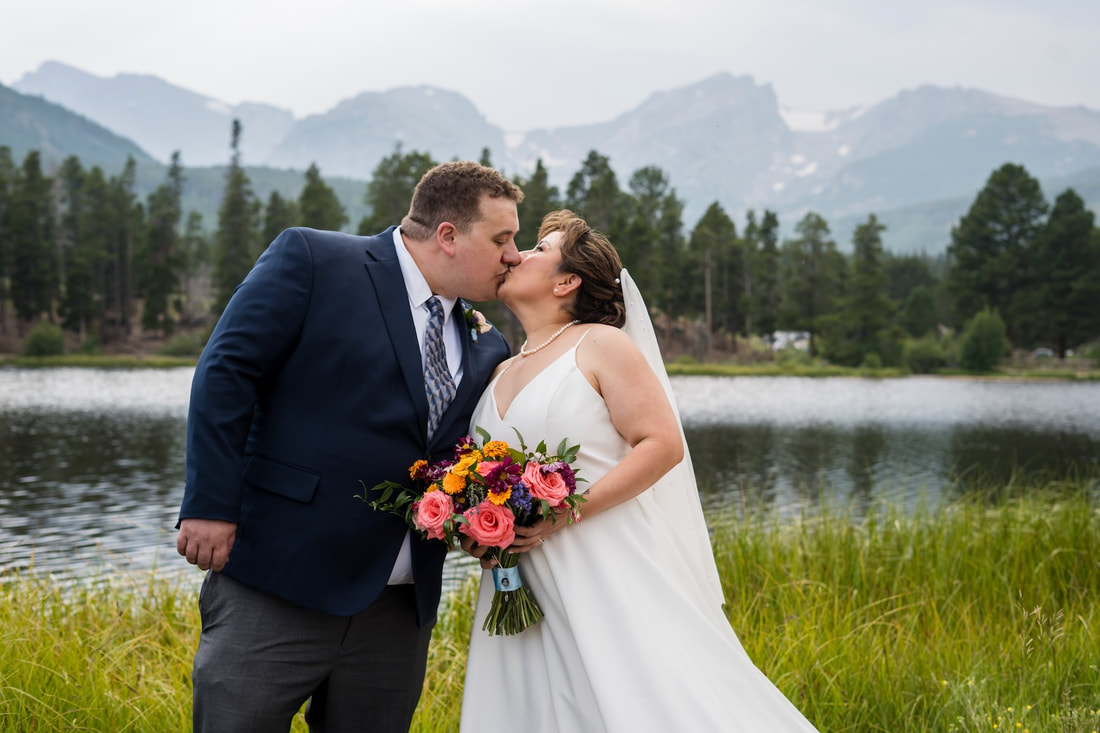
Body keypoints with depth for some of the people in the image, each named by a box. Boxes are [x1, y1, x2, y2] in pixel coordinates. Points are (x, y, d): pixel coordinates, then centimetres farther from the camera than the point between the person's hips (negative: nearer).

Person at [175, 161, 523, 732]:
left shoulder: (485, 349, 14)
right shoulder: (311, 259, -3)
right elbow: (225, 373, -8)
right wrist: (211, 504, -14)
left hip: (399, 612, 6)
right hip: (276, 586, -5)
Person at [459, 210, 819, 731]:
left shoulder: (601, 345, -2)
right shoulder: (500, 372, 17)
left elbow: (662, 445, -11)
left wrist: (563, 515, -18)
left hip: (610, 580, -6)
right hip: (523, 597, 6)